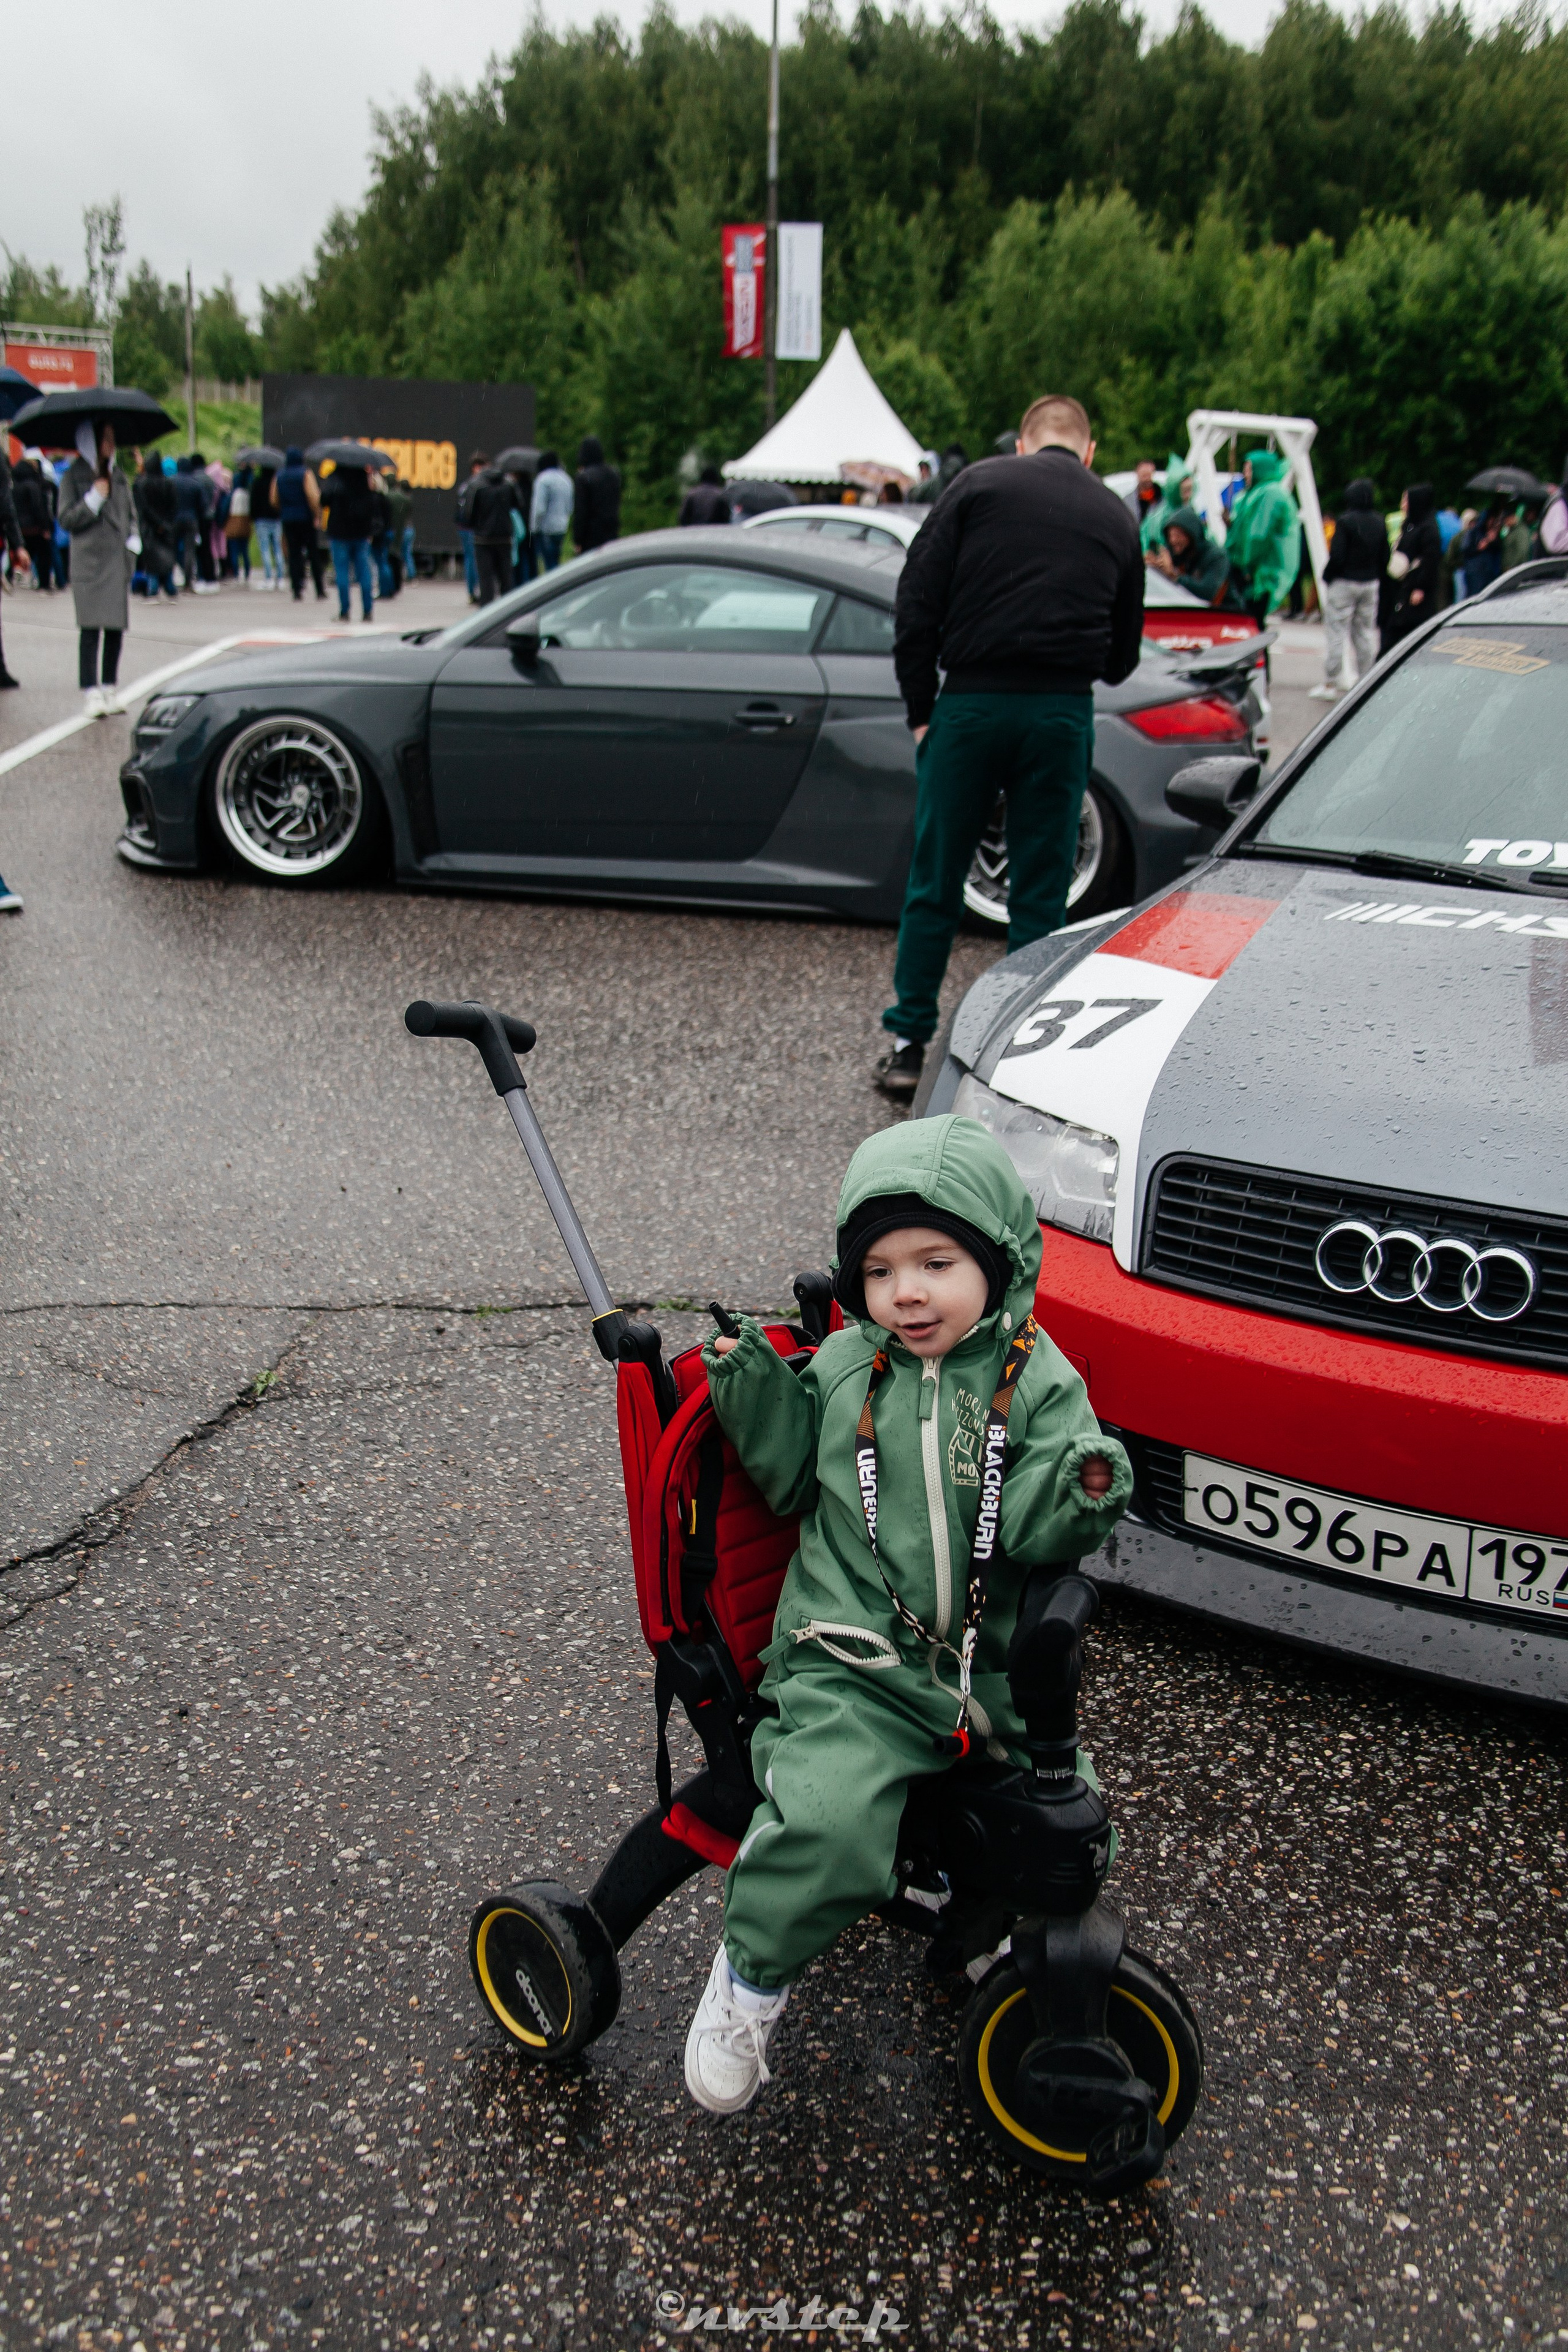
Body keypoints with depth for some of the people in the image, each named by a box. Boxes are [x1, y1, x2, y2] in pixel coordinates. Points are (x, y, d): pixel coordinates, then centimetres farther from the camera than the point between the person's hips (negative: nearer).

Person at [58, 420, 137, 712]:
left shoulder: (118, 476, 14)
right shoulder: (75, 476, 0)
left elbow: (131, 514, 20)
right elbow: (66, 518, -4)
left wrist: (134, 540, 3)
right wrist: (93, 500, -15)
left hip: (119, 561, 5)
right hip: (88, 560, -5)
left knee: (116, 627, 5)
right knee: (91, 627, -10)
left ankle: (110, 687, 14)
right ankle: (91, 691, -12)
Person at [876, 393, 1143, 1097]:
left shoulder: (980, 484, 7)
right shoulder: (1116, 516, 14)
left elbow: (916, 601, -1)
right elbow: (1124, 654, 17)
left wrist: (920, 709, 4)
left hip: (972, 703, -1)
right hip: (1064, 714, 2)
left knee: (934, 884, 8)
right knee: (1040, 898, 8)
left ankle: (908, 1045, 12)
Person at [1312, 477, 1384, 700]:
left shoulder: (1345, 521, -14)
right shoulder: (1379, 522, 4)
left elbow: (1337, 556, -18)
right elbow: (1385, 558, 6)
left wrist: (1327, 578, -4)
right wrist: (1375, 577, 14)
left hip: (1344, 583, -6)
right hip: (1370, 584, 6)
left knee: (1335, 633, -1)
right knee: (1365, 634, 12)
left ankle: (1330, 684, -2)